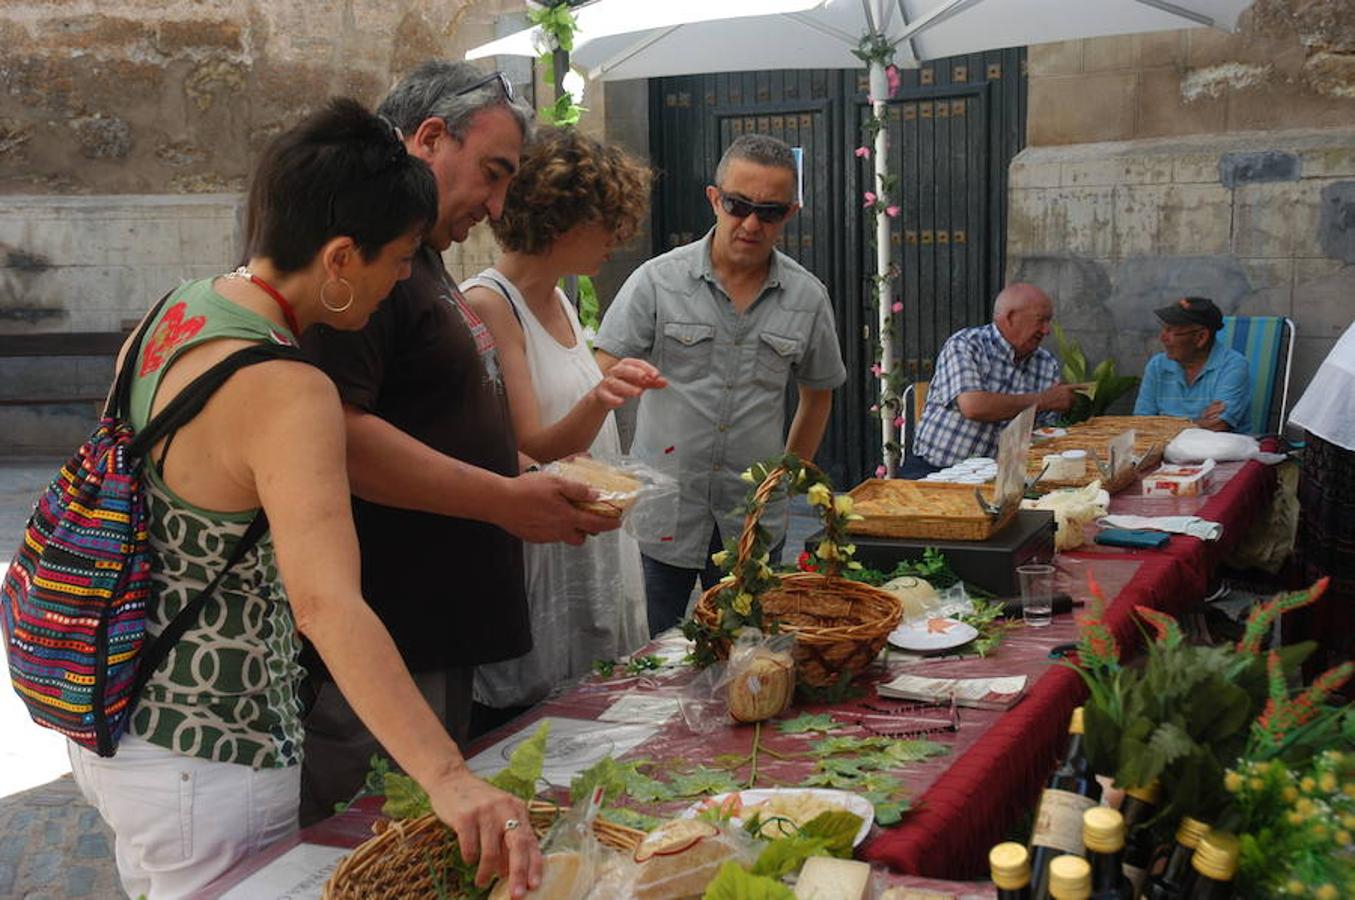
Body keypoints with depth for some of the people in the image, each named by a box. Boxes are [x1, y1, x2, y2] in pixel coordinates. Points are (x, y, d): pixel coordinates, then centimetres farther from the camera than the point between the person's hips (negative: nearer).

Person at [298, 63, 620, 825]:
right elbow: (335, 432, -26)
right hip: (379, 655, -10)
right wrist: (504, 499, -21)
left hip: (442, 635, 10)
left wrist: (532, 482, 12)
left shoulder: (423, 258, 19)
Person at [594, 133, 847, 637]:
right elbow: (603, 380, -6)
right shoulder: (657, 281, -5)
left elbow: (818, 395, 18)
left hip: (753, 527, 2)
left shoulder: (808, 298, 4)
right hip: (660, 518, -2)